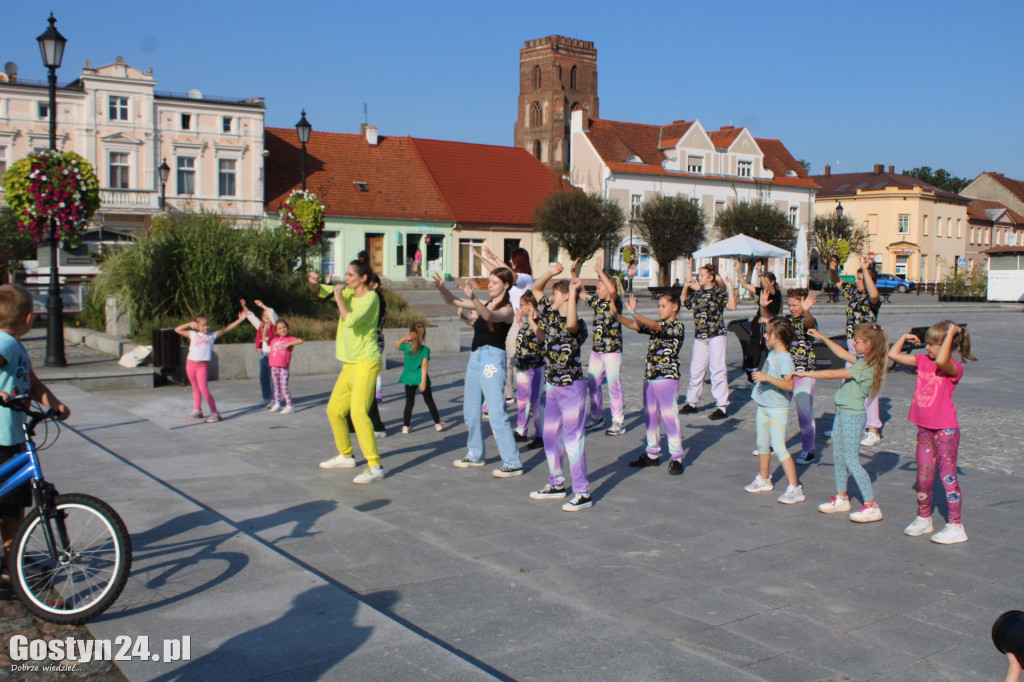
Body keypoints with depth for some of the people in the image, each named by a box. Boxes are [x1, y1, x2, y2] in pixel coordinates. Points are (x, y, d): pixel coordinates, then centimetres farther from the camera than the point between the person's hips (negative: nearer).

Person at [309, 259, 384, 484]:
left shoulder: (371, 297, -12)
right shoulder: (348, 292, 13)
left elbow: (350, 320, -25)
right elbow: (320, 291, 20)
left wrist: (339, 297, -12)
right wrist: (313, 282, -3)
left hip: (366, 362, -9)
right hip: (350, 364, 9)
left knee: (358, 411, -22)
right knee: (334, 410, 16)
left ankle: (374, 466, -23)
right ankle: (345, 455, 33)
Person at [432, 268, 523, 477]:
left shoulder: (506, 309, -6)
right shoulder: (484, 304, 15)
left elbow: (490, 316, -28)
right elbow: (453, 302, 14)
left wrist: (472, 298, -42)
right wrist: (441, 288, -5)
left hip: (493, 359, -8)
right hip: (475, 358, 8)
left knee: (497, 413, -11)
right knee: (470, 410, 14)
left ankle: (513, 464, -7)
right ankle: (475, 455, 29)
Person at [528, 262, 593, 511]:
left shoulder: (579, 325, -17)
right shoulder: (550, 315, 5)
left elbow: (571, 323, -42)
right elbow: (536, 288, 14)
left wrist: (574, 291, -37)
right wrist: (552, 272, -1)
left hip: (572, 388, -8)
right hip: (552, 387, 8)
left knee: (572, 438, -6)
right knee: (550, 436, 15)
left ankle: (583, 493, 1)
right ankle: (556, 484, 29)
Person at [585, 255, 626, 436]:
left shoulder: (615, 302, -10)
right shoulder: (597, 302, 7)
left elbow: (612, 289, -30)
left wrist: (599, 270, -25)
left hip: (612, 350, -7)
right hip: (596, 350, 7)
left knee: (613, 385, -2)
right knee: (592, 384, 11)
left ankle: (619, 422, 6)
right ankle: (597, 417, 25)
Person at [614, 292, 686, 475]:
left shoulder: (677, 326, -8)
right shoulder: (655, 325, 15)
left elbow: (654, 326, -23)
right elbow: (633, 325, 8)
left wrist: (634, 312, -34)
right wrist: (616, 314, -9)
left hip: (667, 377, -8)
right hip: (649, 377, 8)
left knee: (669, 416, -7)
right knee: (650, 416, 11)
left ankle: (676, 457, -1)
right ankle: (653, 454, 21)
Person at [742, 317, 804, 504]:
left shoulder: (785, 359, -23)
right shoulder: (772, 352, 4)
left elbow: (789, 385, -32)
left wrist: (767, 377, -37)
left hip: (778, 409, -10)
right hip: (763, 406, 10)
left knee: (779, 447, -13)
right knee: (762, 444, 20)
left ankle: (795, 489, -11)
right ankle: (763, 480, 37)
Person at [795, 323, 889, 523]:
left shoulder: (866, 367, -20)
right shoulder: (862, 361, 7)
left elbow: (833, 374, -22)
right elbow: (843, 354, 24)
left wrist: (805, 374, -17)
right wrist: (822, 337, 26)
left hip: (853, 416, -10)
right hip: (843, 414, 10)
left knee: (851, 460, -9)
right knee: (838, 456, 15)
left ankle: (871, 506, -5)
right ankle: (841, 498, 27)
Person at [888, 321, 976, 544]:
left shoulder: (954, 368, -14)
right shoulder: (923, 361, 5)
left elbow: (941, 361, -38)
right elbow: (893, 354, 12)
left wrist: (951, 333, -30)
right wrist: (904, 337, 7)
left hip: (946, 429, -6)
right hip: (924, 428, 7)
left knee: (948, 476, -3)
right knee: (923, 476, 13)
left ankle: (956, 527, 4)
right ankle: (924, 519, 28)